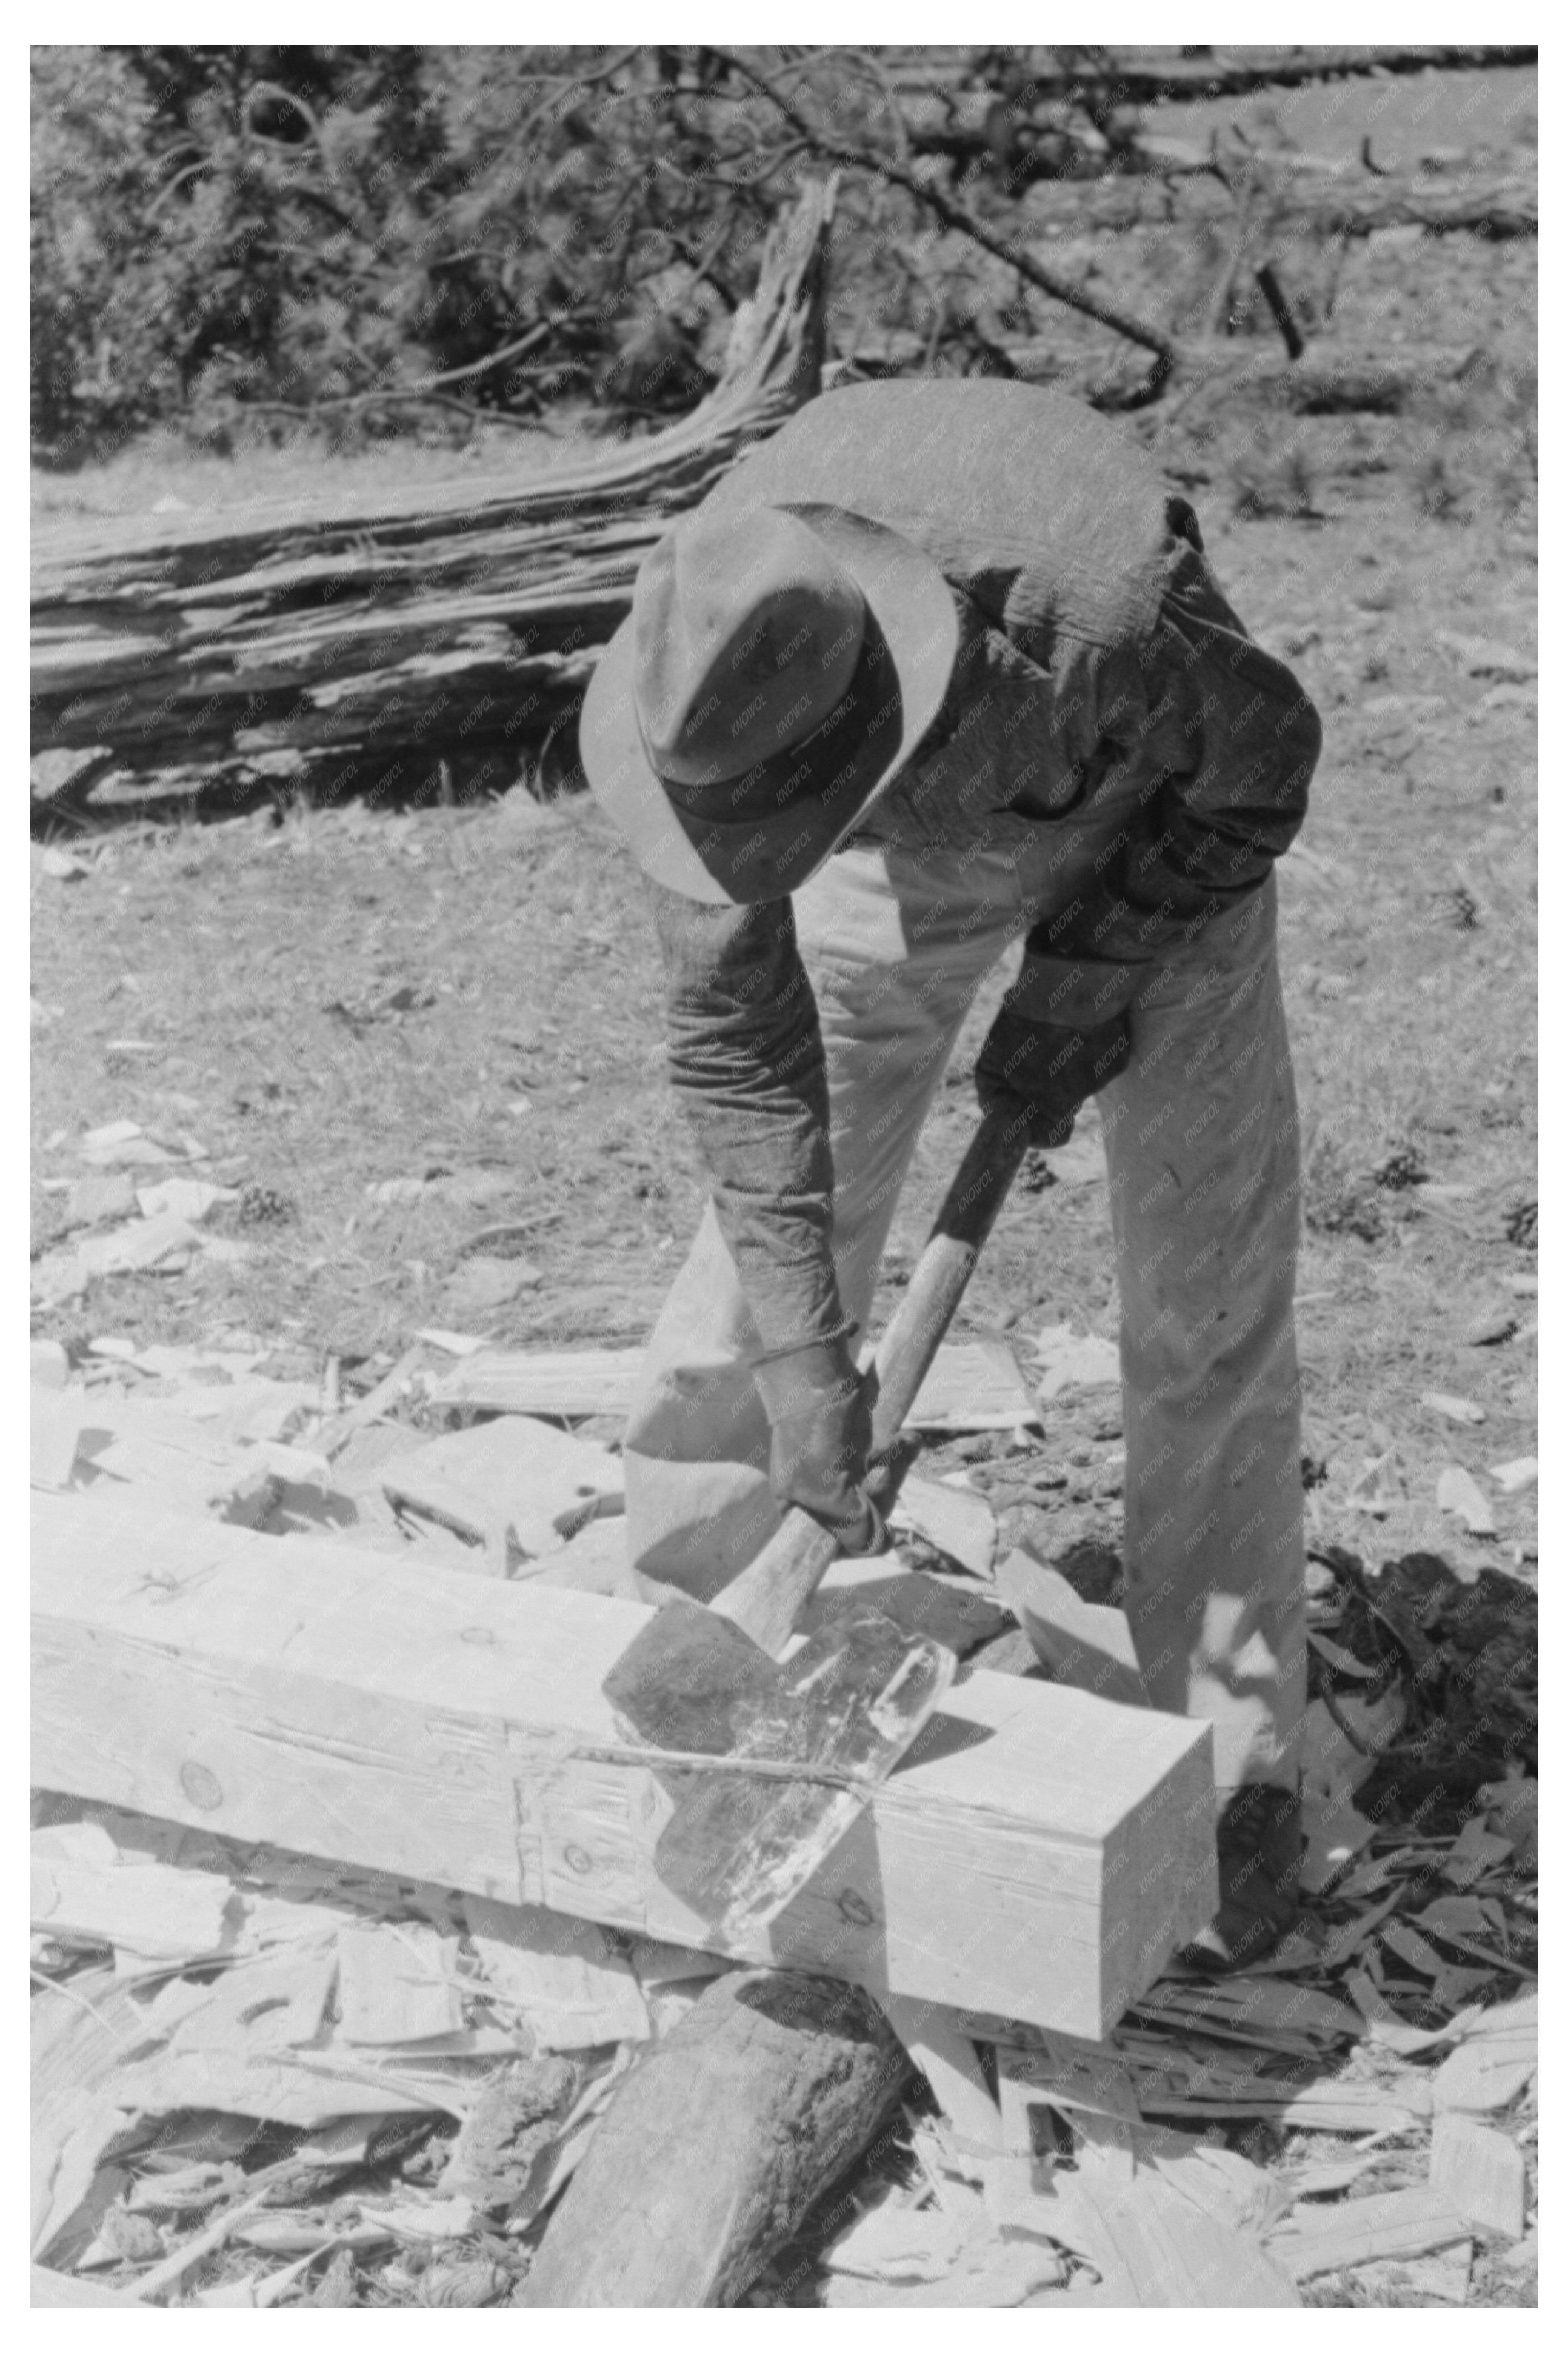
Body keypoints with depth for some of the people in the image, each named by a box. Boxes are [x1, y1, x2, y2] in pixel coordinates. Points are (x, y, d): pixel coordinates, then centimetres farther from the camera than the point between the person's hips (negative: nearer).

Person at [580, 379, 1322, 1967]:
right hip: (909, 853, 3)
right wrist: (802, 1362, -25)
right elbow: (732, 1040, -23)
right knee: (753, 1275, -2)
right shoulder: (692, 685, -33)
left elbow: (1267, 751, -19)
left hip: (1154, 832, -2)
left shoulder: (1097, 629, -44)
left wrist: (1088, 981, -19)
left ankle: (1233, 1777, 6)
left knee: (1206, 1309, -6)